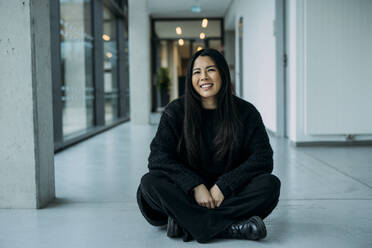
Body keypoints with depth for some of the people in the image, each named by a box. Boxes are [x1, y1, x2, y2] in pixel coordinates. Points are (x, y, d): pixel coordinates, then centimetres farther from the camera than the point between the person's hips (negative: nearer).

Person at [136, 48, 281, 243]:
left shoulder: (245, 112, 0)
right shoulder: (176, 111, -1)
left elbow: (263, 159, -6)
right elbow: (158, 157, -9)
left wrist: (224, 186, -17)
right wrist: (195, 185, -22)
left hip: (230, 193, 1)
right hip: (188, 193, 0)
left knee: (270, 184, -25)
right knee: (150, 182, -27)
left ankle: (186, 224, -30)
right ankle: (231, 227, -33)